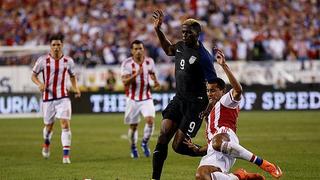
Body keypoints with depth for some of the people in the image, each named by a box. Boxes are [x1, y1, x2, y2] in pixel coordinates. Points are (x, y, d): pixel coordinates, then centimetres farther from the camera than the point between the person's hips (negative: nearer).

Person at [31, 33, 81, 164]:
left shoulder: (68, 61, 1)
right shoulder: (43, 60, -4)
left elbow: (72, 76, 17)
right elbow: (33, 76, 4)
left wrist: (76, 88, 0)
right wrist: (40, 84, -16)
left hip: (63, 97, 0)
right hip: (47, 98, 0)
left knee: (65, 124, -15)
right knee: (48, 125, 12)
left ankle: (66, 155, -15)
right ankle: (47, 143, 46)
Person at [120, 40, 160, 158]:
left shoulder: (149, 62, -1)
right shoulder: (127, 64, -12)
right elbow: (125, 82, -21)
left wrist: (155, 82, -4)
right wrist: (136, 74, -36)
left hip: (146, 98, 2)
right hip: (133, 99, -2)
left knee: (150, 120, -19)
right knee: (133, 126, 6)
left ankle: (145, 143, 3)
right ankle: (133, 148, 30)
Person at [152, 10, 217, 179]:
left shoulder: (203, 56, -17)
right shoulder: (181, 46, 5)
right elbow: (168, 50, 31)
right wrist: (158, 29, 21)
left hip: (195, 104, -7)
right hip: (178, 99, 7)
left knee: (179, 146, -7)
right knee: (163, 138, -6)